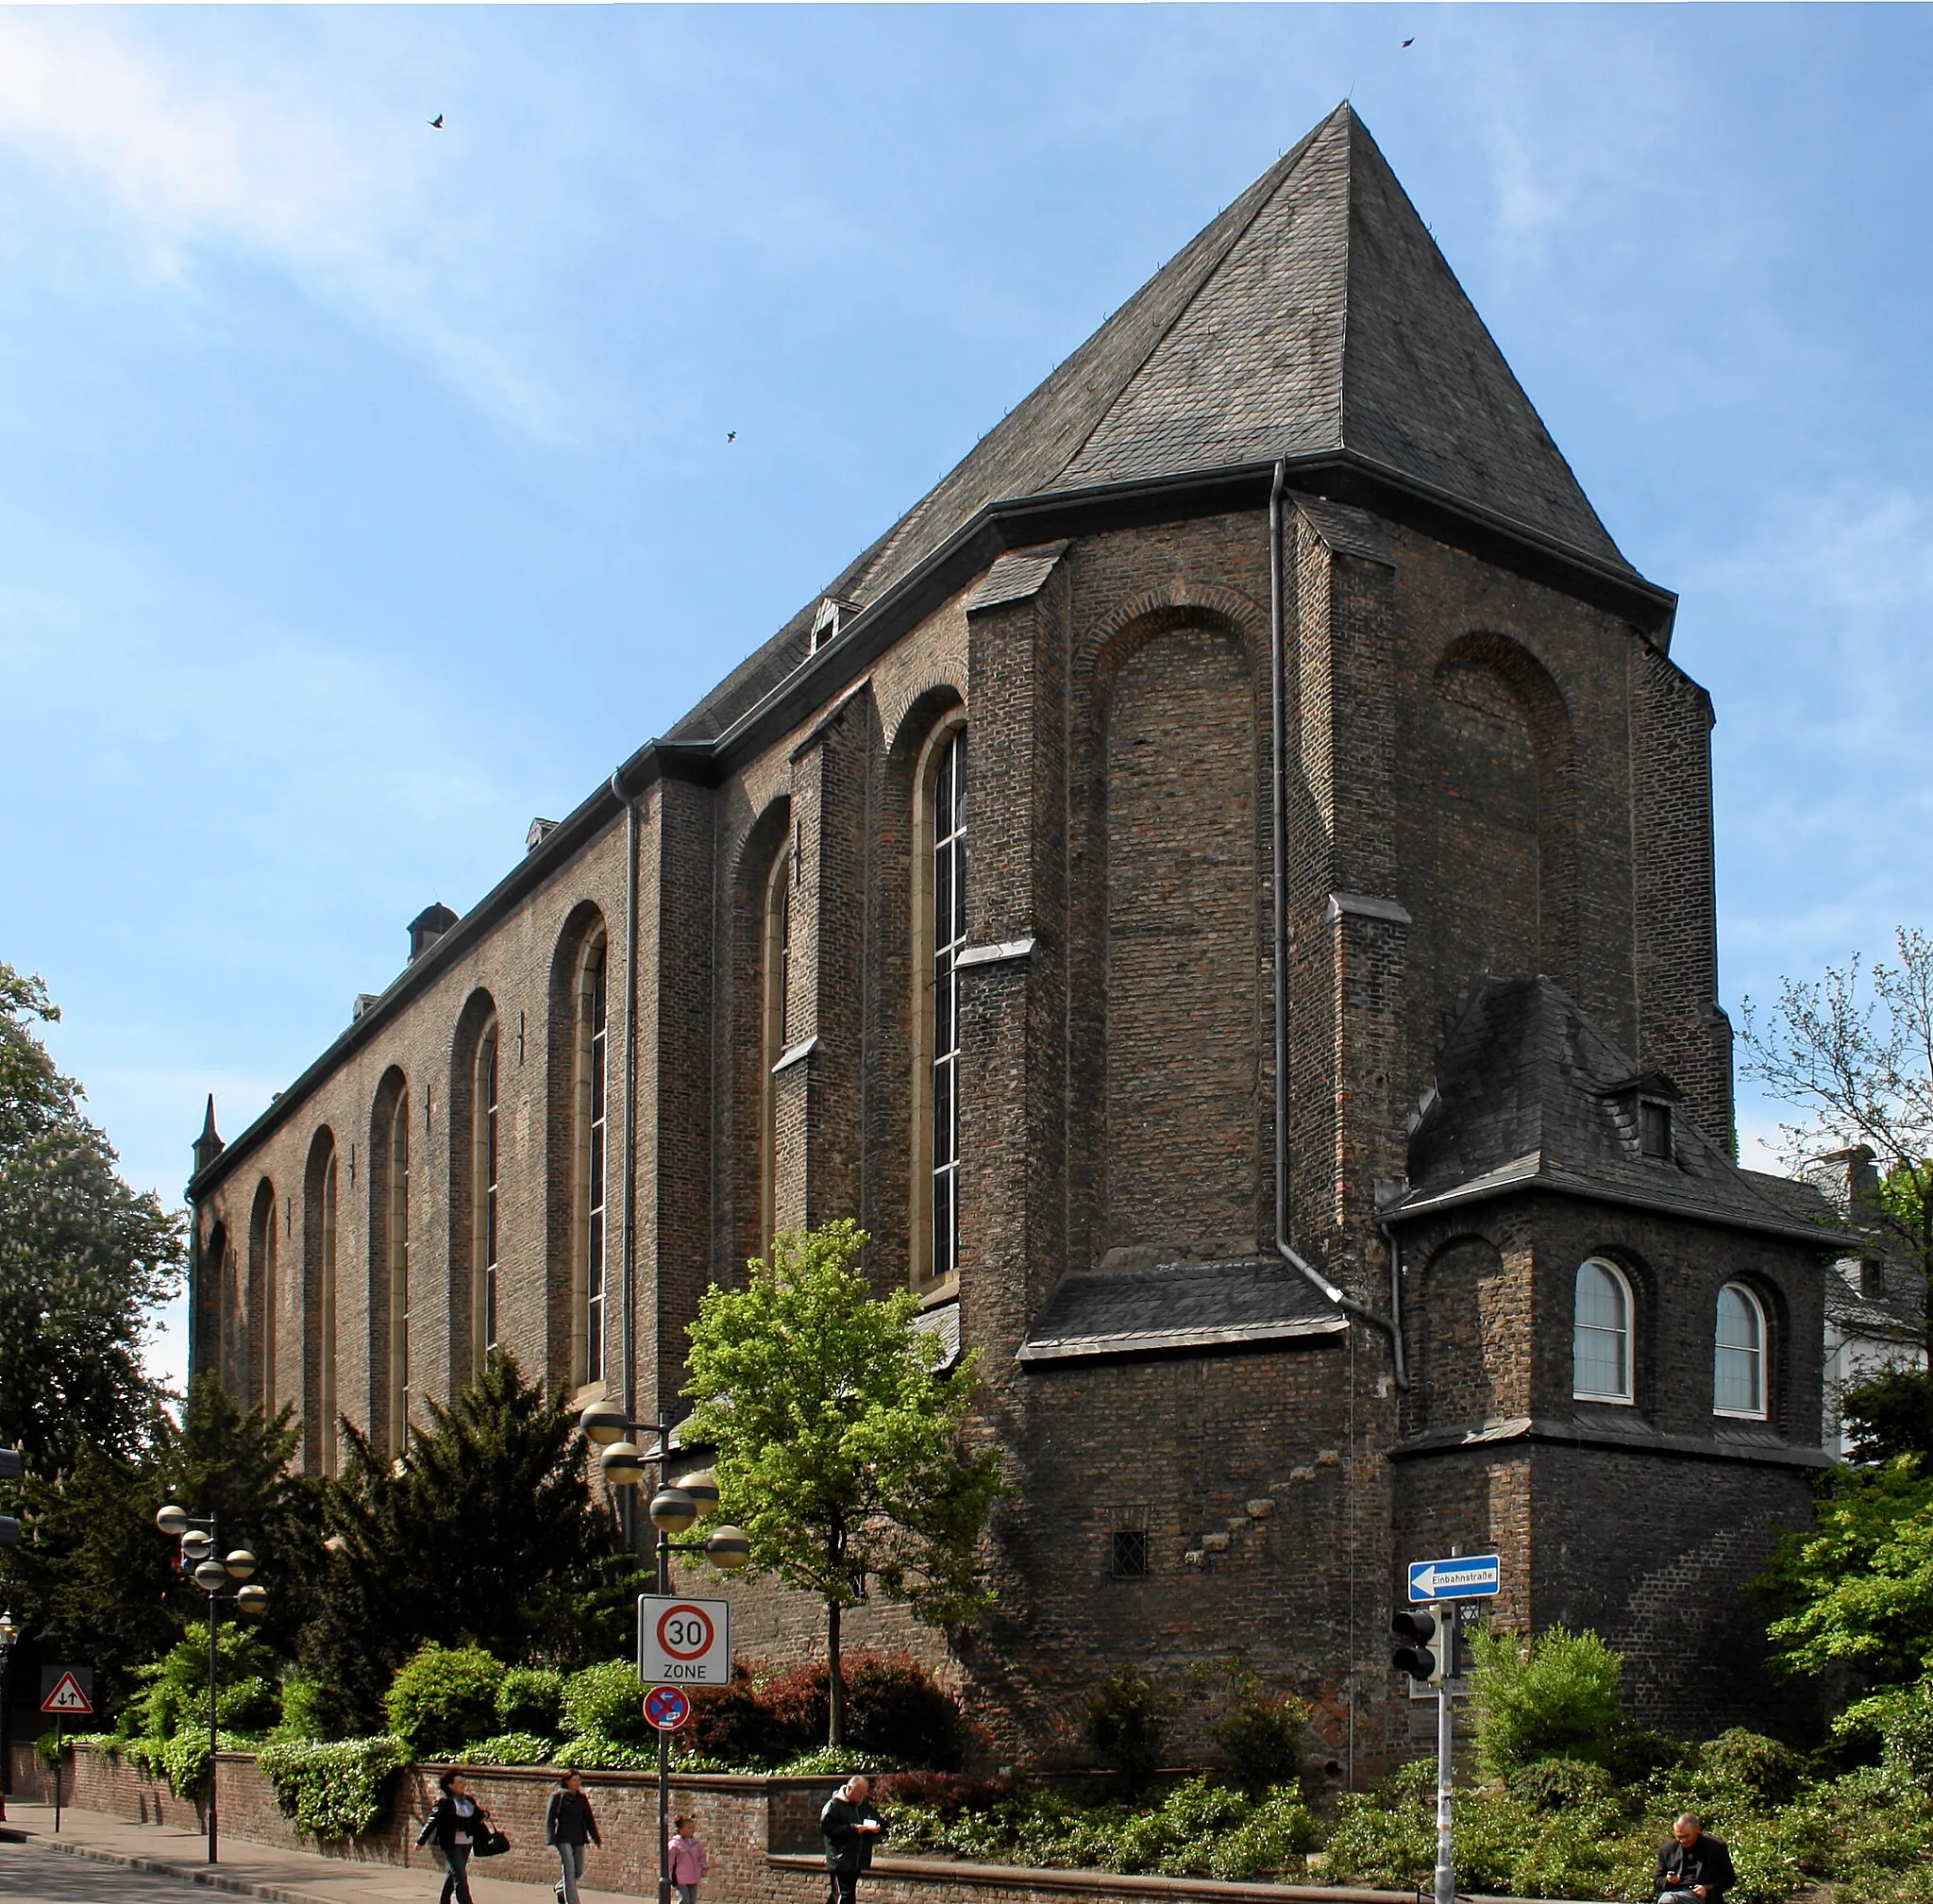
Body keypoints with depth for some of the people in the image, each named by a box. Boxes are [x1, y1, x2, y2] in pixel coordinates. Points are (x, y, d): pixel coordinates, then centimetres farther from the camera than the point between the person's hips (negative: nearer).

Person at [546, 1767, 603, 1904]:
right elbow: (550, 1818, -3)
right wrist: (551, 1840, -12)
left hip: (579, 1839, 5)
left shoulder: (582, 1798, 13)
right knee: (569, 1870, -11)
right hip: (564, 1838, -5)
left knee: (579, 1872, 7)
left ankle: (560, 1889, 34)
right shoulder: (558, 1797, -1)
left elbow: (589, 1820, 16)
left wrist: (596, 1839, 10)